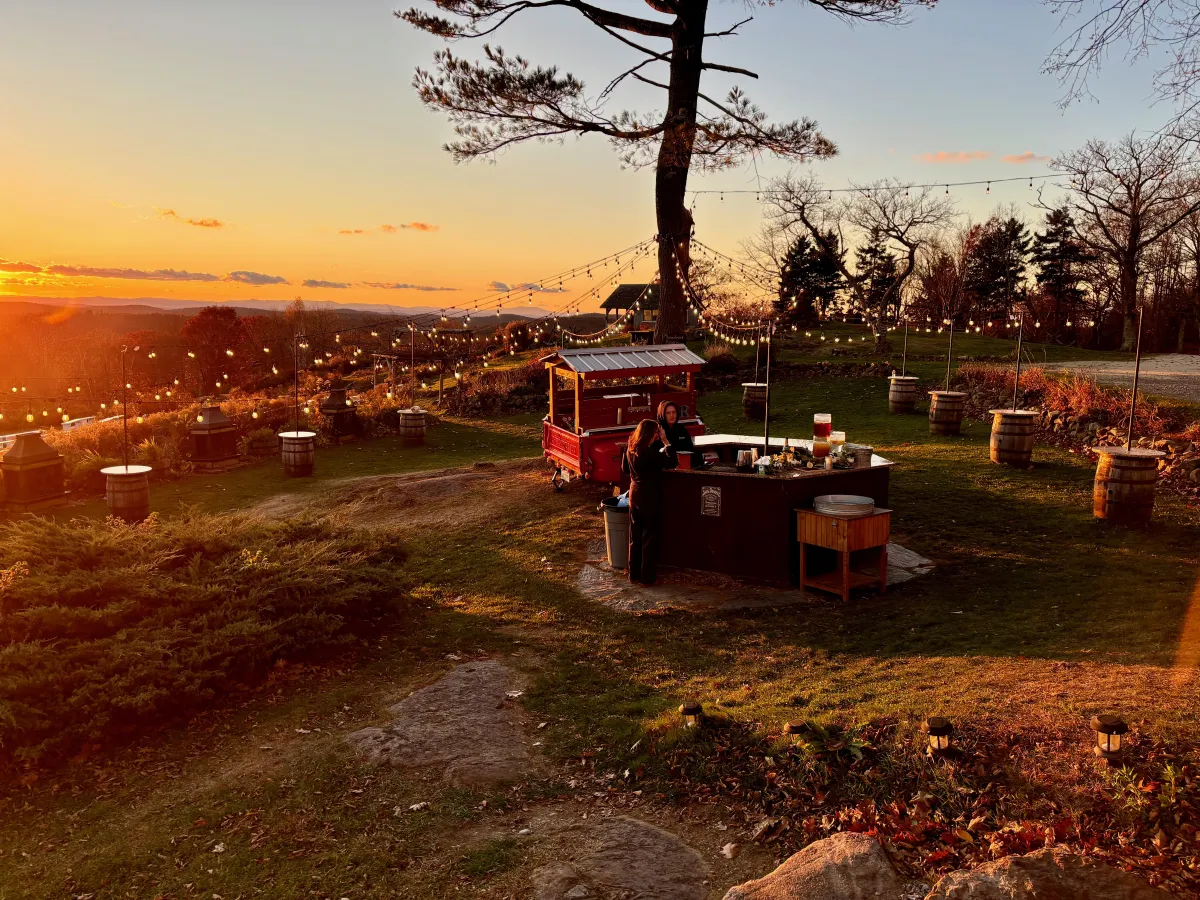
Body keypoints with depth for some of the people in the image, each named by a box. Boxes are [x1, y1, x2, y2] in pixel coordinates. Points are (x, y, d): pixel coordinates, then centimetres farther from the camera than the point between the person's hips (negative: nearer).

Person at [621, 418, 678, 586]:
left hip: (634, 494, 8)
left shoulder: (630, 449, 1)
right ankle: (647, 577, 9)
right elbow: (672, 462, -22)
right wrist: (666, 441, -15)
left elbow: (624, 469, 15)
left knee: (635, 536, 16)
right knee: (651, 538, 4)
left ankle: (634, 574, 25)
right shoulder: (650, 453, -23)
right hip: (650, 497, -8)